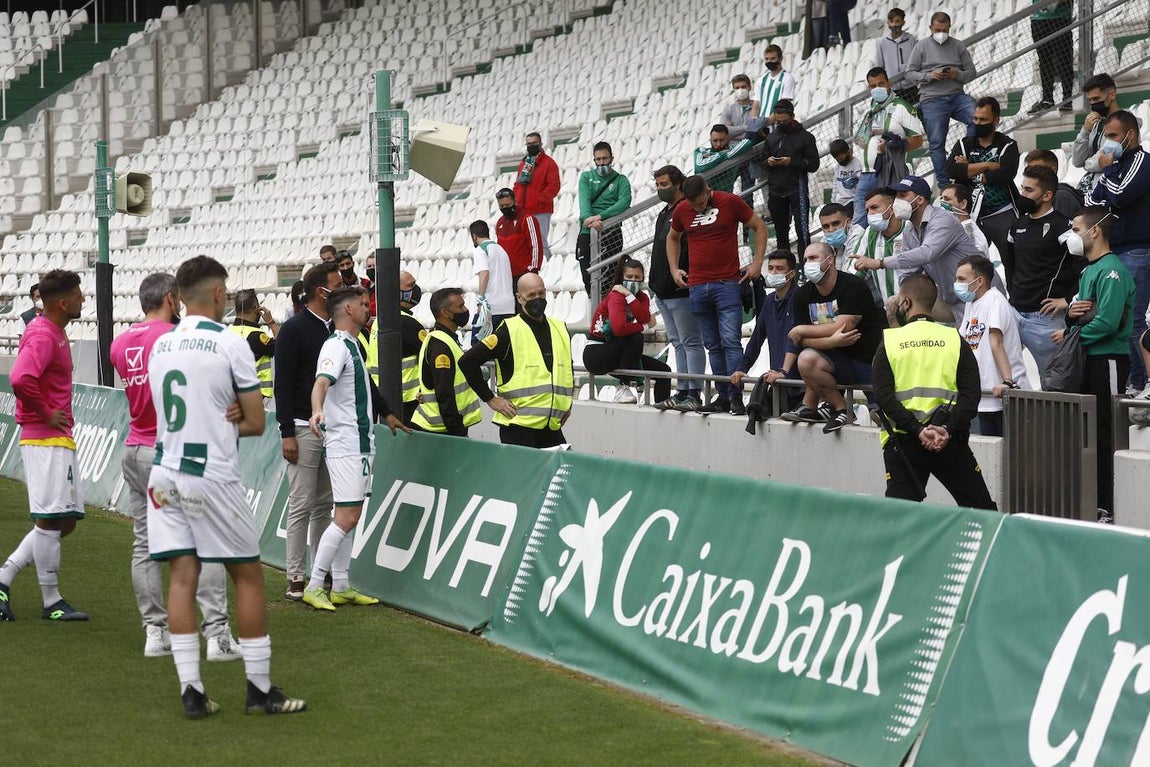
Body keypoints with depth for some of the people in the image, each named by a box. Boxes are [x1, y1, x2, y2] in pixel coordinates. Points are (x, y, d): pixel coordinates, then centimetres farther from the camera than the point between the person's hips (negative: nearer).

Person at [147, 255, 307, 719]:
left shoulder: (160, 346, 10)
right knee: (248, 576, 5)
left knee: (182, 576, 4)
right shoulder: (230, 344, -8)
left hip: (165, 472, 5)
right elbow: (255, 423, -3)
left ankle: (190, 690, 0)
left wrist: (217, 423, 9)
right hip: (212, 477, -5)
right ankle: (260, 689, 8)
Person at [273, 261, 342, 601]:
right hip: (304, 428, -7)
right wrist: (286, 433, -16)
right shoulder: (295, 330, -9)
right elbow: (283, 384, -11)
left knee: (324, 504, 10)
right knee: (302, 505, -5)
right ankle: (295, 577, -1)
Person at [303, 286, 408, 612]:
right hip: (344, 445, -10)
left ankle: (341, 587, 14)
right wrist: (317, 411, -51)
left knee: (348, 517, 10)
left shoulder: (353, 345, 18)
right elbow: (321, 382, -31)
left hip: (360, 444, 10)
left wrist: (387, 414, 45)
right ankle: (313, 587, -8)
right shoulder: (336, 346, -13)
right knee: (346, 517, -12)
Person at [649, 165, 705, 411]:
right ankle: (683, 392, 15)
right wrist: (655, 283, 21)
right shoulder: (663, 215, 19)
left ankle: (694, 394, -7)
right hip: (663, 292, 10)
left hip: (681, 291, -10)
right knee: (678, 343, 12)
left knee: (690, 343, -7)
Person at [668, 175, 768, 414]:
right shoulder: (681, 211, 8)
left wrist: (757, 263, -3)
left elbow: (759, 227, 5)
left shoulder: (730, 202, -3)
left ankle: (736, 396, -13)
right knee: (713, 346, 6)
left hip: (728, 284, -4)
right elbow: (673, 238, 27)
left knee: (731, 340, -12)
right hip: (697, 286, 4)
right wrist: (674, 269, 15)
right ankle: (723, 397, 10)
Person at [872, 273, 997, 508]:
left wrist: (917, 430, -13)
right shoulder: (955, 340, 5)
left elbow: (883, 396, -7)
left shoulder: (889, 341, 2)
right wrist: (948, 429, -12)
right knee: (982, 509, 9)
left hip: (902, 442, -1)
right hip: (951, 442, 1)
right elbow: (971, 394, -5)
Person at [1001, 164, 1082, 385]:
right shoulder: (1019, 224, 14)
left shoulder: (1061, 225, -11)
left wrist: (1069, 299, -17)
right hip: (1014, 312, 7)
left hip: (1045, 317, -7)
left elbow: (1086, 262, -21)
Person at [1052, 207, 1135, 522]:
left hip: (1108, 360, -9)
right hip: (1087, 360, 10)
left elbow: (1107, 321, -23)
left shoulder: (1111, 271, -14)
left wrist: (1071, 335, -11)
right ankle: (1091, 500, 18)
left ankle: (1109, 508, -5)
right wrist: (1071, 313, -2)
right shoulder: (1088, 271, 16)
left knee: (1106, 434, -7)